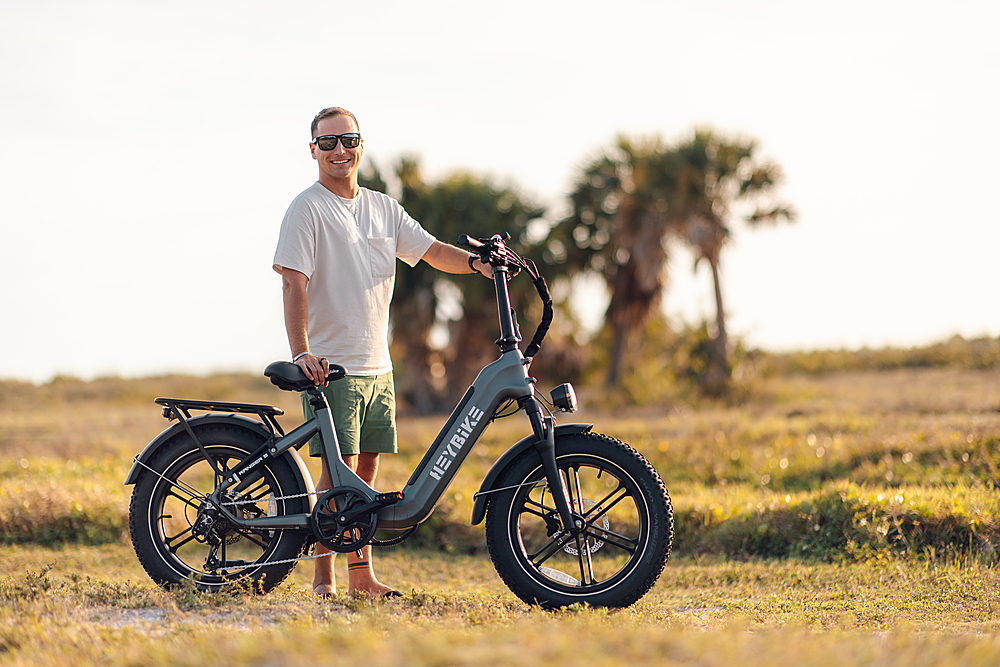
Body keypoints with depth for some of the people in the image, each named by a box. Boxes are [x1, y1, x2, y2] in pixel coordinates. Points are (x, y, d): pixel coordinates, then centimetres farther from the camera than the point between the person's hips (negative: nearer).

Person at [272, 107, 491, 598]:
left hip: (377, 367, 6)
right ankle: (324, 578, -4)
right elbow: (293, 284, -15)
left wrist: (475, 261, -12)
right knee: (339, 471, -10)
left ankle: (361, 575, 14)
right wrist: (301, 352, -26)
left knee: (366, 471, 8)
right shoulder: (307, 210, -6)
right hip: (330, 366, -6)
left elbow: (432, 251, 9)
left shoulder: (382, 209, 13)